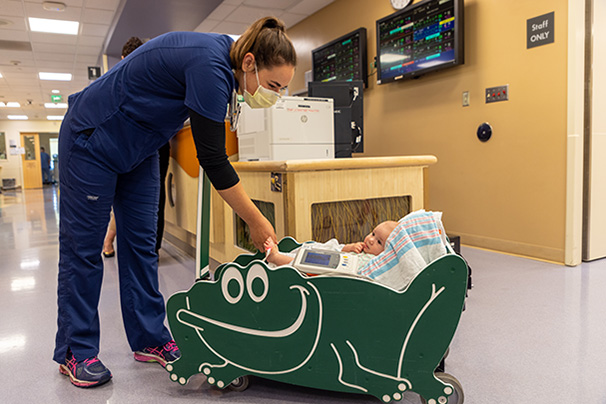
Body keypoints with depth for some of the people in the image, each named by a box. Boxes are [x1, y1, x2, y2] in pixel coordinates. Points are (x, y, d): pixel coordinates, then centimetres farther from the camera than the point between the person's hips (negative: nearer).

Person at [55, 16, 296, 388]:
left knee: (141, 242, 7)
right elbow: (213, 160, -31)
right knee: (83, 245, 1)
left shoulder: (222, 59, -4)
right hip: (93, 139, -8)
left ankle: (149, 339, 17)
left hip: (137, 145, 9)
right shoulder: (209, 66, -32)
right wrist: (258, 223, -26)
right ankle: (75, 352, 15)